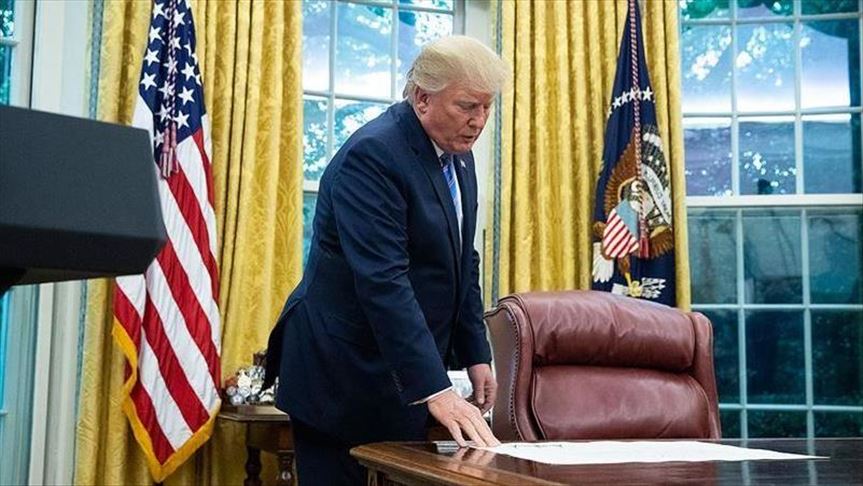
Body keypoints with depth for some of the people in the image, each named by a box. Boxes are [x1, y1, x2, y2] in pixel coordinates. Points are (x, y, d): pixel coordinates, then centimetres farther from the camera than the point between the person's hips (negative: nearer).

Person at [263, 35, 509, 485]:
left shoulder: (457, 154, 8)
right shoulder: (372, 155, -20)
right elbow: (383, 281, -28)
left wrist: (475, 355, 10)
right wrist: (437, 392, -31)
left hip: (404, 375, 8)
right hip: (346, 376, -8)